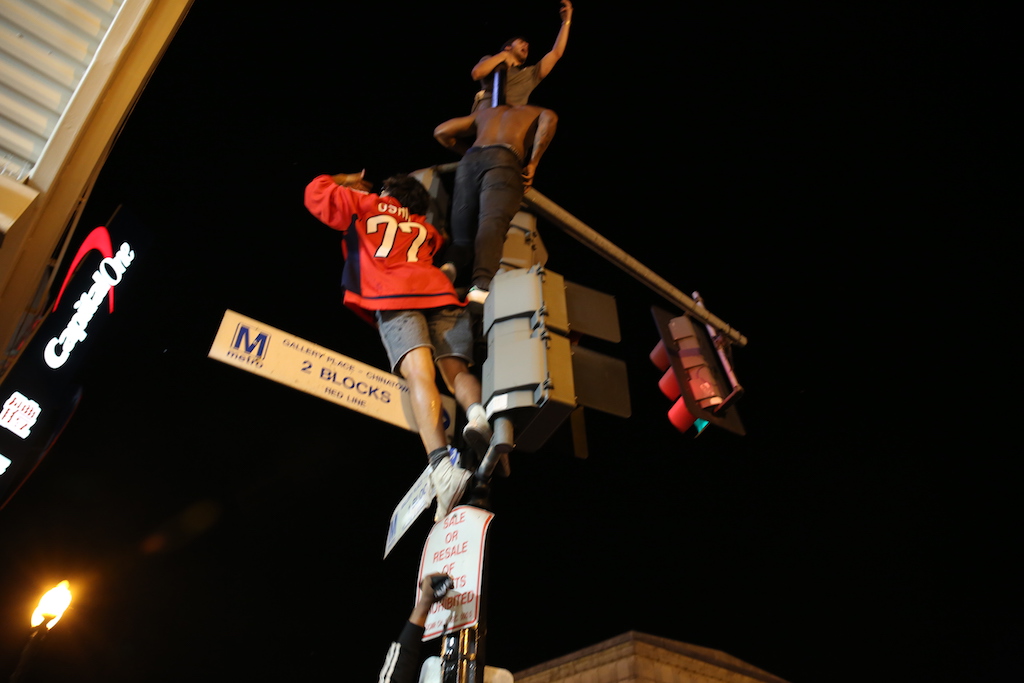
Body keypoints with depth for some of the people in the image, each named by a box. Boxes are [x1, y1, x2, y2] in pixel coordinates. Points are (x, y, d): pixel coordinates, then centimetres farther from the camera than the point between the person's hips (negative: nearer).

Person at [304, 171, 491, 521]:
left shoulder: (366, 206, 28)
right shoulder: (428, 231, 36)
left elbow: (316, 192, 35)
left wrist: (345, 181, 54)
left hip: (394, 298, -3)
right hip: (441, 295, 4)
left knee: (419, 372, -22)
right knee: (457, 370, -4)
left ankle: (442, 464, -44)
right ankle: (479, 413, -41)